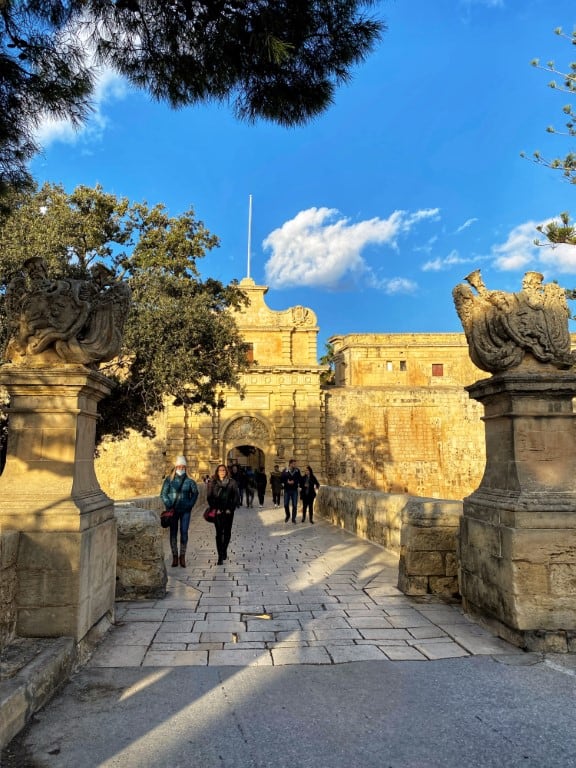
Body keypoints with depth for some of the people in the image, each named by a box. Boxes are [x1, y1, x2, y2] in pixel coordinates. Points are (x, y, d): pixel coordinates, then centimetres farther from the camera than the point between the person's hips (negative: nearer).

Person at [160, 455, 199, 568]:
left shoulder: (189, 480, 0)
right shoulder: (169, 479, -1)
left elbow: (195, 493, 10)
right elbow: (163, 493, 1)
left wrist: (190, 504, 1)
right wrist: (168, 505, -7)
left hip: (185, 510, 0)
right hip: (173, 510, 0)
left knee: (184, 532, -1)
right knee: (173, 532, 4)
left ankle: (182, 556, 9)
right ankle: (174, 557, 13)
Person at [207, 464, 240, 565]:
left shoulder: (232, 482, 2)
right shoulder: (212, 483, 4)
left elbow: (236, 497, 2)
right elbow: (209, 497, 3)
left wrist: (231, 509, -6)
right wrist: (215, 509, -7)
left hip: (228, 511, 1)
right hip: (217, 512, -1)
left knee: (227, 532, 9)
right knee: (219, 533, -6)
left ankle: (224, 550, 32)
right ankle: (220, 556, -4)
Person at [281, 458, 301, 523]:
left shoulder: (297, 471, 0)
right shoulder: (285, 471, -3)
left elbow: (300, 479, 1)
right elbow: (281, 479, -3)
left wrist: (294, 482, -13)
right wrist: (287, 482, -17)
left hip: (294, 490, 1)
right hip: (287, 490, 0)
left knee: (295, 505, 0)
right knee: (286, 504, 3)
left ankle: (293, 518, 13)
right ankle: (287, 516, 28)